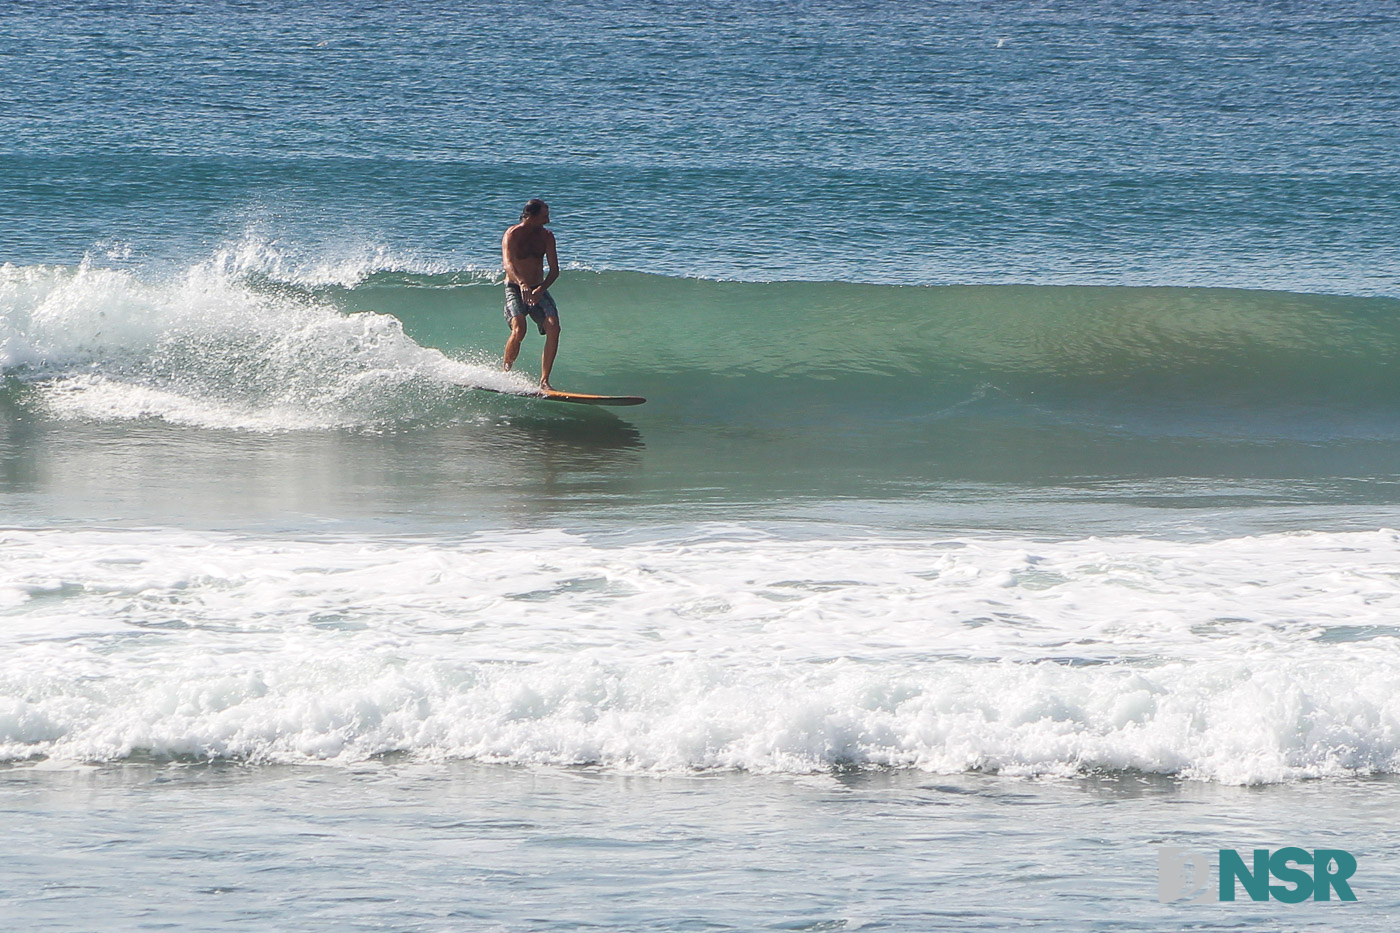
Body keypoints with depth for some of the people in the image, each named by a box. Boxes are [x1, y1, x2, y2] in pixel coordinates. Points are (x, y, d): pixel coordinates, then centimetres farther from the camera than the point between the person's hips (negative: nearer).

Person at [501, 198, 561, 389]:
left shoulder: (546, 236, 3)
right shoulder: (512, 235, -12)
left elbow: (554, 270, -3)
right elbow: (508, 263, -28)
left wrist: (541, 289, -23)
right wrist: (522, 284, -48)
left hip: (538, 289, 5)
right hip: (514, 288, -4)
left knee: (553, 327, -18)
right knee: (519, 329, -27)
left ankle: (544, 380, -15)